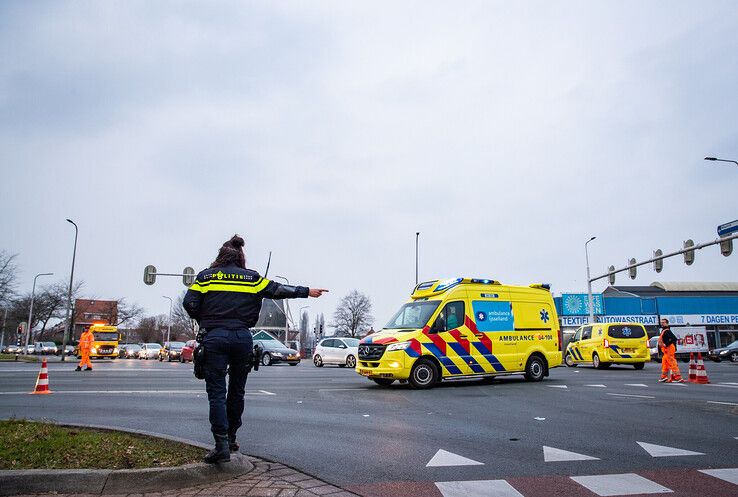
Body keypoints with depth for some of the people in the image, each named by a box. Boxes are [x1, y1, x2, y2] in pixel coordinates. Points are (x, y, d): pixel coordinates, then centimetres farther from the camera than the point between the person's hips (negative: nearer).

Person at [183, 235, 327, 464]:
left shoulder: (205, 276, 8)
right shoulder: (251, 278, 9)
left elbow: (189, 303, -1)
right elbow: (279, 290, 10)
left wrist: (205, 322, 15)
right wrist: (307, 292, 19)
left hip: (215, 337, -1)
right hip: (242, 337, 2)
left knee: (217, 392, 1)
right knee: (237, 390, 16)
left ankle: (222, 446, -7)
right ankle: (230, 438, 28)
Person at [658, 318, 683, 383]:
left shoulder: (667, 331, -15)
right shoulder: (663, 331, 16)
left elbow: (673, 338, -26)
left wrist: (666, 344, -24)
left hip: (669, 349, -11)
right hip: (666, 350, 11)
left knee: (672, 363, -9)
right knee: (664, 362, 17)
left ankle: (678, 377, -7)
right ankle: (664, 376, 26)